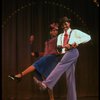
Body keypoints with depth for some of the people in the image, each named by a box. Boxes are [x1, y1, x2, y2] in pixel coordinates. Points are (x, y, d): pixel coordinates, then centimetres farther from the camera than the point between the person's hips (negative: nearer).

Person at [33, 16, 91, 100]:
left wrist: (77, 42, -6)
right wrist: (64, 46, -10)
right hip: (65, 54, 7)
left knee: (60, 65, -29)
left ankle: (46, 84, -47)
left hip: (73, 52, -7)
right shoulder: (60, 36, 31)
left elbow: (88, 37, 6)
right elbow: (58, 46, 14)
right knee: (70, 77, 1)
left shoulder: (75, 32, 16)